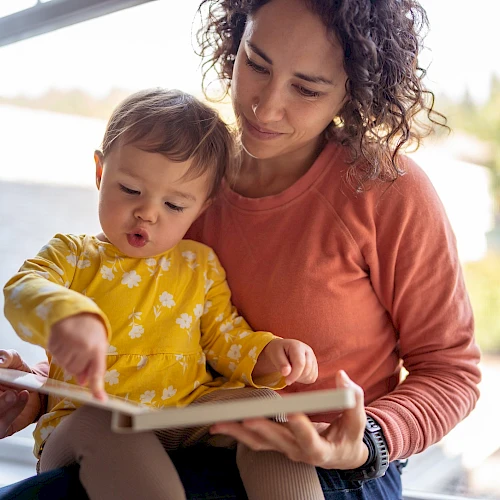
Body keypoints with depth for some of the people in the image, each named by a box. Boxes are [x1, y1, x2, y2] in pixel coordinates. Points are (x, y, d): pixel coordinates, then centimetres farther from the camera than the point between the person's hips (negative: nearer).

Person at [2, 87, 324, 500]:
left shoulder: (200, 265, 14)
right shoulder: (71, 254, 6)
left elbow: (226, 338, 17)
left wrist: (268, 354, -7)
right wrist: (67, 314, -41)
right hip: (88, 419, -2)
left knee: (263, 404, -20)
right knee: (99, 424, -36)